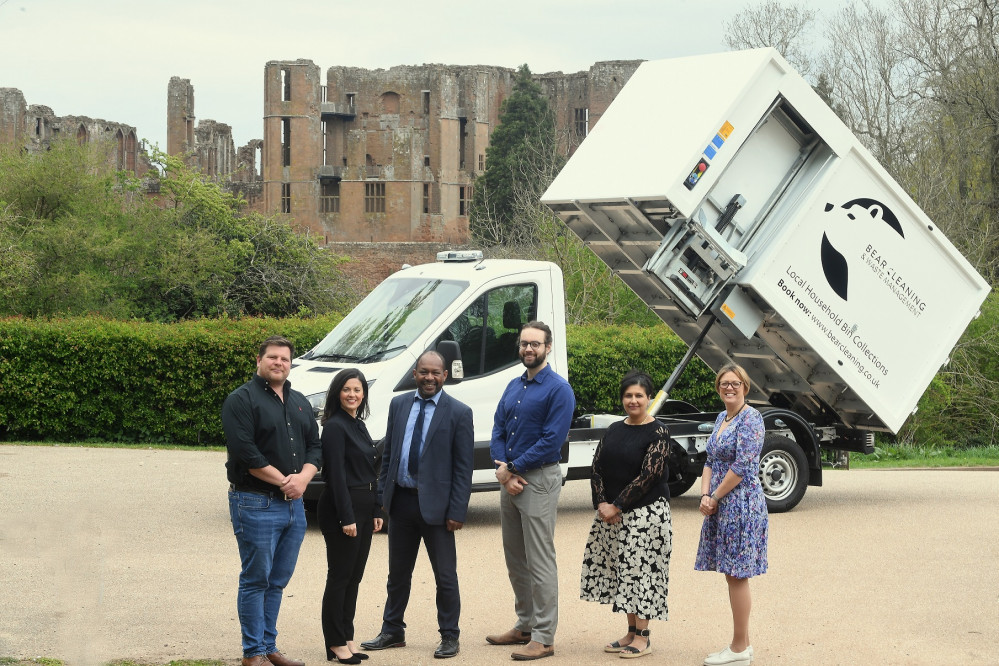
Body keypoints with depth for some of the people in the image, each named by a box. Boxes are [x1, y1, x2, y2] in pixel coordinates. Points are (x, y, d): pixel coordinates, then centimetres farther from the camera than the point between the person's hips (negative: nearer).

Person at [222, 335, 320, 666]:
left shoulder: (299, 402, 17)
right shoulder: (242, 400, -6)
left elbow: (315, 446, 14)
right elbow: (245, 452, -16)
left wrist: (303, 478, -6)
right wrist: (283, 481, -13)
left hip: (293, 503, 7)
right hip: (256, 503, -7)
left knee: (278, 580, 12)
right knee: (256, 580, -3)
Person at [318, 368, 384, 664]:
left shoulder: (359, 425, 14)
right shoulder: (335, 426, -12)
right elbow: (336, 474, -17)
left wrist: (376, 512, 14)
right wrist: (346, 517, -20)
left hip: (363, 510, 9)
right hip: (342, 509, -9)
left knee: (354, 577, 12)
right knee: (339, 577, -3)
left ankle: (347, 638, 19)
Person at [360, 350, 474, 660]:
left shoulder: (458, 412, -6)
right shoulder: (398, 405, 7)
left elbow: (463, 467, -7)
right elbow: (387, 454, 12)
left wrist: (457, 512, -12)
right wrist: (381, 496, 6)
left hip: (435, 505, -4)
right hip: (401, 501, 4)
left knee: (445, 576, 4)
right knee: (398, 573, 15)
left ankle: (449, 637, 16)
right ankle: (392, 631, 27)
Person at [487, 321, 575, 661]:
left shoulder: (558, 389, -10)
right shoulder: (514, 387, 13)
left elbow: (551, 442, -17)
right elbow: (498, 432, 10)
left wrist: (511, 468, -13)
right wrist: (504, 473, -6)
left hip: (539, 481, -8)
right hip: (510, 480, 8)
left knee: (540, 562, -6)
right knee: (515, 559, 14)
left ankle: (543, 637, -4)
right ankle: (525, 625, 26)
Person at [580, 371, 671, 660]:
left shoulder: (657, 433, -8)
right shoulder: (614, 430, 11)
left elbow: (648, 475, -15)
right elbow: (597, 468, 8)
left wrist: (617, 506, -15)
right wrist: (601, 504, -7)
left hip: (646, 513, -6)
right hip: (611, 513, 6)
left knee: (641, 571, -4)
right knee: (623, 571, 9)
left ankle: (643, 637, 3)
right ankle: (631, 632, 19)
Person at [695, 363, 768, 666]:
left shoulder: (750, 419, -12)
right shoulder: (721, 418, 15)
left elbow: (742, 466, -18)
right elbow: (710, 461, 15)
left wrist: (715, 498, -12)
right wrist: (705, 496, -1)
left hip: (741, 504, -9)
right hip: (721, 506, 9)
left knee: (737, 575, -5)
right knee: (733, 574, 11)